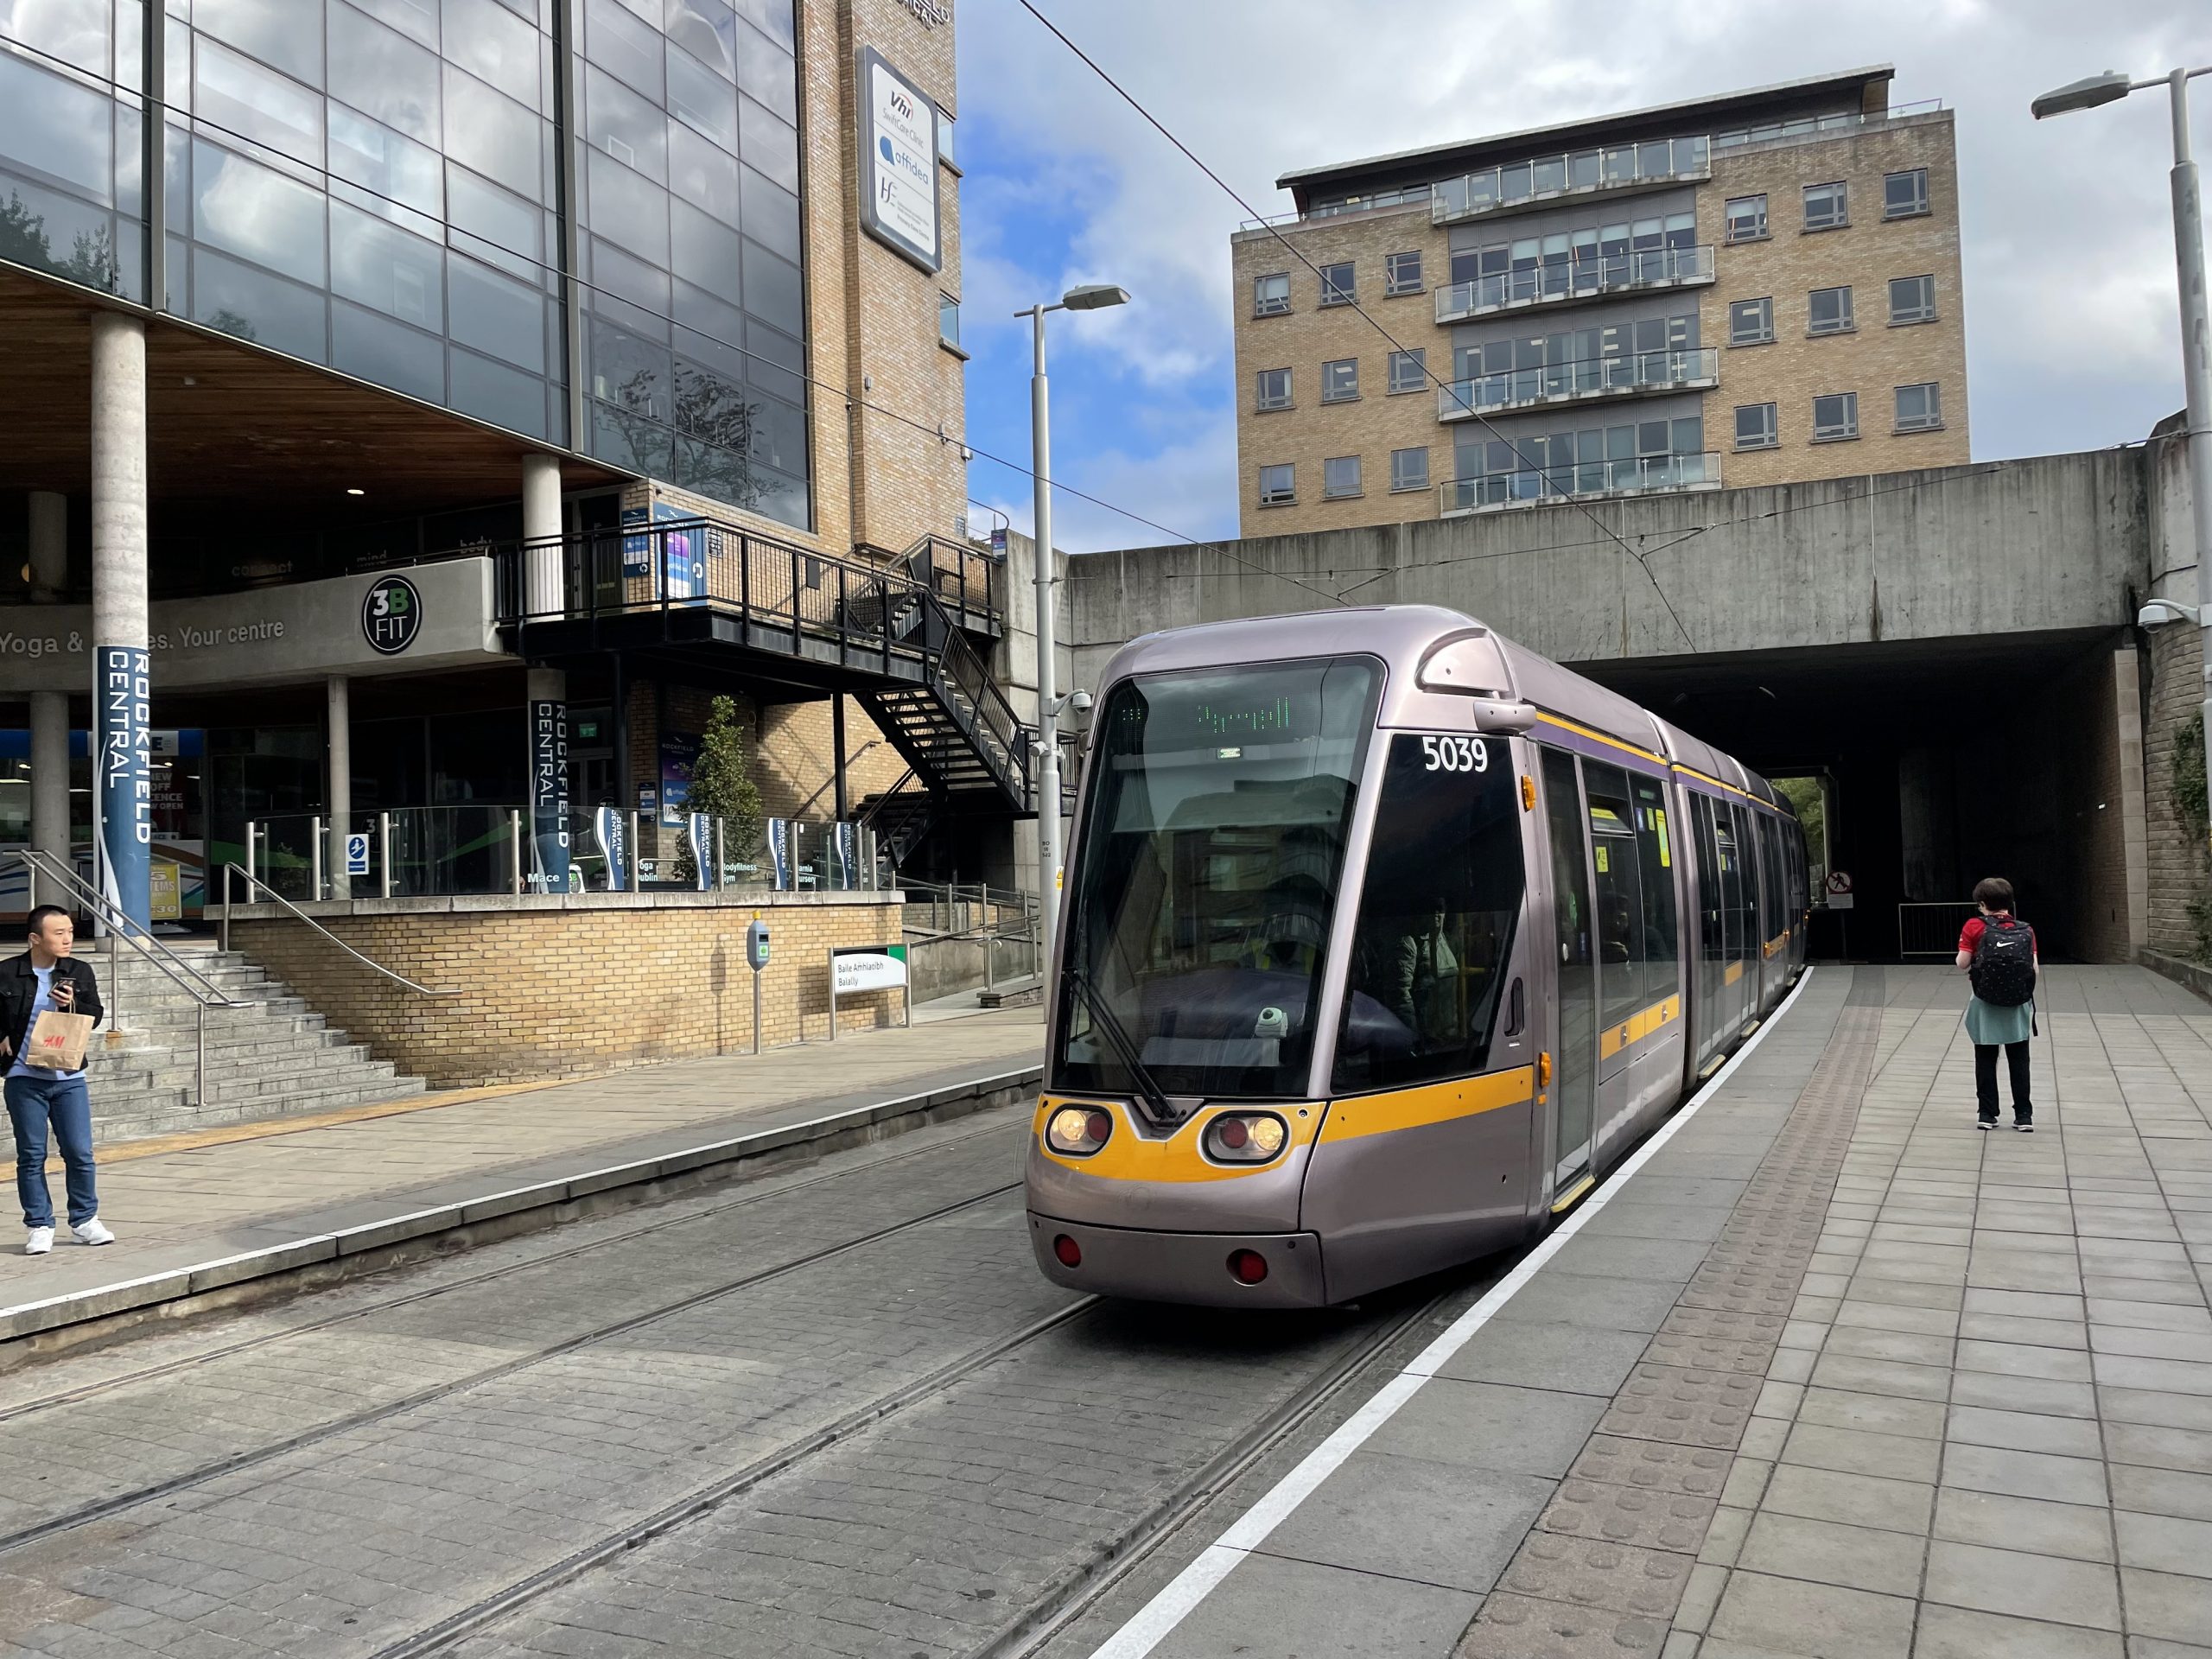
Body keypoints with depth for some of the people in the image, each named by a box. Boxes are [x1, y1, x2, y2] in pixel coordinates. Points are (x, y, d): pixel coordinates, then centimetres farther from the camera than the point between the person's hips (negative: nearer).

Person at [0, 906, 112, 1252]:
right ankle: (40, 1226, 14)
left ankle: (84, 1220, 16)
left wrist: (72, 1005, -13)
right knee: (31, 1155, 5)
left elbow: (95, 1016, 5)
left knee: (80, 1152, 2)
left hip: (69, 1077, 2)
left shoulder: (80, 972, 3)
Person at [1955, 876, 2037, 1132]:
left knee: (1986, 1060, 10)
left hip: (1986, 1006, -1)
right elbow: (2035, 969, -4)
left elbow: (1962, 963, -8)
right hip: (2018, 1006, 1)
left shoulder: (1974, 926, -7)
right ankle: (2024, 1116, 11)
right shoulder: (2026, 930, -2)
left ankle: (1987, 1114, 11)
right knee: (2019, 1061, 10)